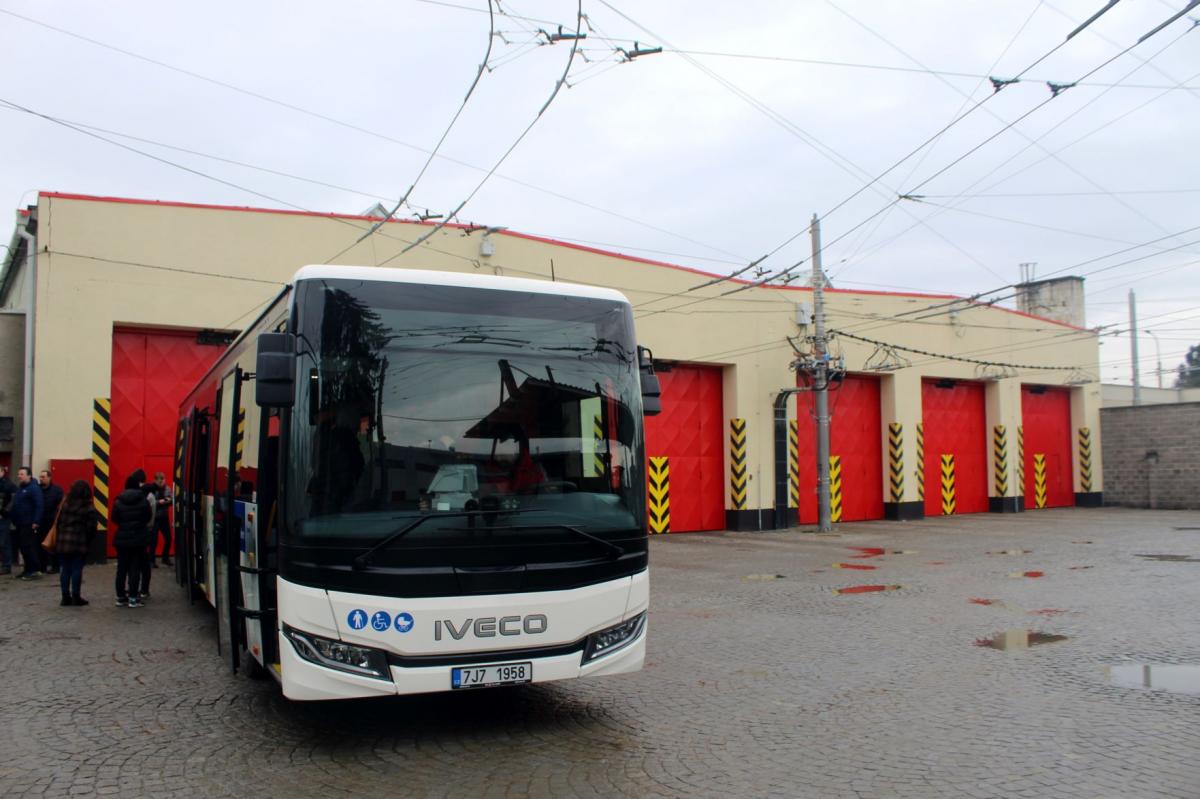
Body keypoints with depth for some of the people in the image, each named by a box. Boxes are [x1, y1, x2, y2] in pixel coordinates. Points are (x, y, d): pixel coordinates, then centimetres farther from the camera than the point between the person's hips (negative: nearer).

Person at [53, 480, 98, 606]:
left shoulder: (64, 504, 6)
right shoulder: (88, 508, -5)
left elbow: (58, 521, 6)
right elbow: (91, 528, -7)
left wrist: (59, 538, 13)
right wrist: (87, 541, 7)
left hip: (62, 541, 4)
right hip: (79, 543, -4)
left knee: (65, 569, 9)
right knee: (77, 569, 1)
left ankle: (65, 597, 12)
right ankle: (76, 597, 5)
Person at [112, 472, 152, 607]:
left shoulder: (118, 502, -3)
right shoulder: (143, 501, -9)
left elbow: (114, 519, 2)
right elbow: (149, 518, -1)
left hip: (122, 539, 3)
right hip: (139, 539, -2)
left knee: (121, 568, 11)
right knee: (135, 569, 1)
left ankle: (120, 597, 16)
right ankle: (133, 598, 0)